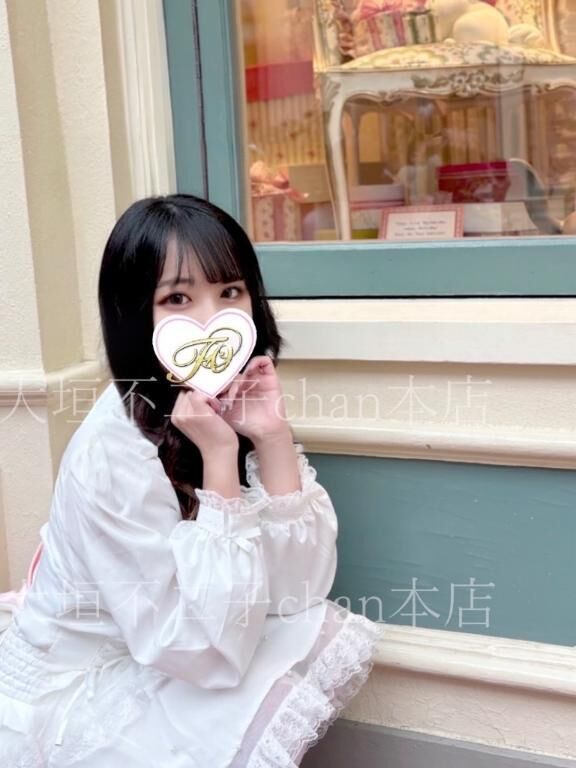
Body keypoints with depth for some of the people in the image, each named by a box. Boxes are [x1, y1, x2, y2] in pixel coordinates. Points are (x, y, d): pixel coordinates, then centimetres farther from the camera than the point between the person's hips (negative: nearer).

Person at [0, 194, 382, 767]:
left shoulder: (233, 402, -8)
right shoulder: (112, 454, -28)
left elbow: (300, 587, -12)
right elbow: (205, 649, -28)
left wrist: (273, 437, -24)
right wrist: (218, 456, -32)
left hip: (165, 671, 6)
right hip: (70, 700, -6)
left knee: (339, 641, -10)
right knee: (276, 709, -22)